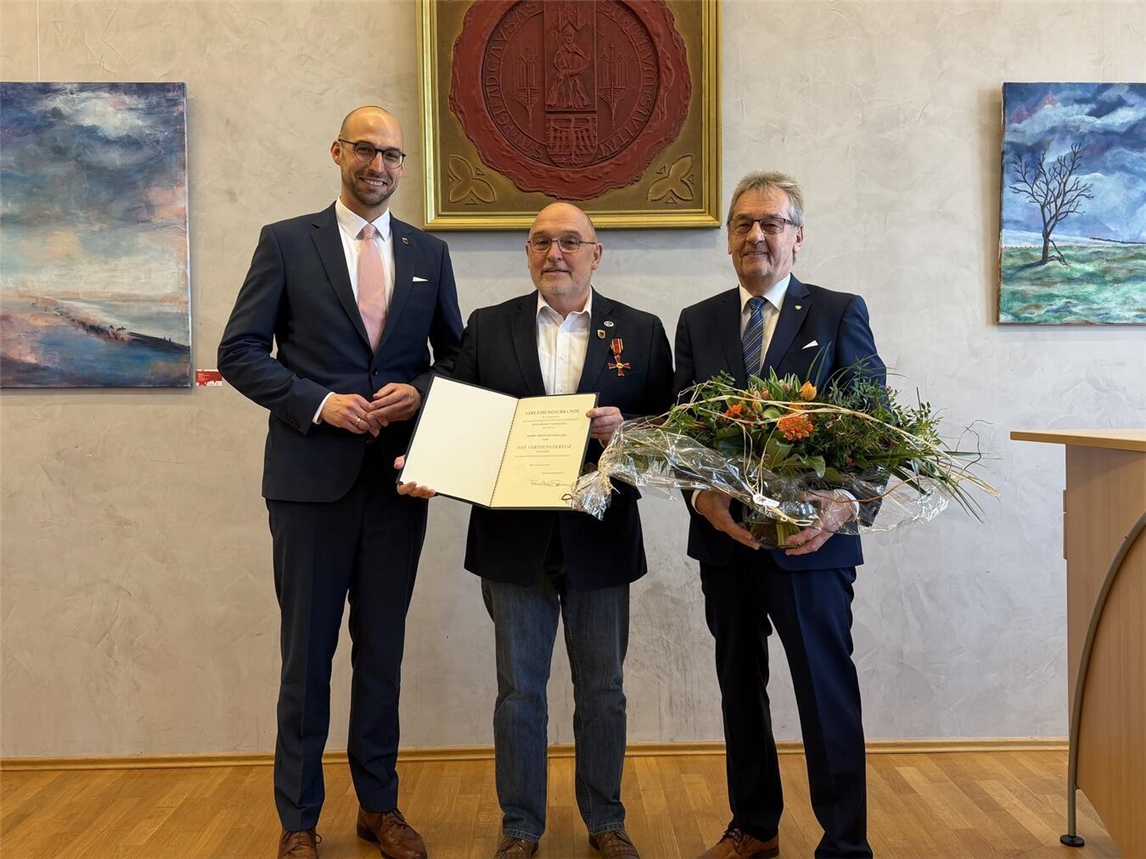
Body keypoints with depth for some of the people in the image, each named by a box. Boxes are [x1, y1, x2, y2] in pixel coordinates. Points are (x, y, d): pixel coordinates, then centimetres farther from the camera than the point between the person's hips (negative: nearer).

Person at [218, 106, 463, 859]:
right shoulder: (286, 242, 2)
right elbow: (240, 352, -2)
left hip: (399, 478, 3)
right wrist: (319, 402, -14)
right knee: (308, 652, 7)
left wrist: (419, 391, -8)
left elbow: (457, 356, 13)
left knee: (383, 650, 12)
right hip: (312, 477, -2)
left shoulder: (429, 253, 10)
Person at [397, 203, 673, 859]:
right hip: (514, 538, 0)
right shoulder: (488, 328, 4)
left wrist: (627, 431, -18)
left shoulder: (642, 332, 2)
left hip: (601, 538, 0)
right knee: (520, 690, 11)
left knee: (603, 690, 13)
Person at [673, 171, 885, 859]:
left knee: (826, 691, 3)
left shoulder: (841, 314, 0)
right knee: (739, 685, 17)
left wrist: (847, 503, -23)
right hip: (724, 537, 4)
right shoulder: (697, 323, 9)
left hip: (809, 537, -4)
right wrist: (704, 496, -16)